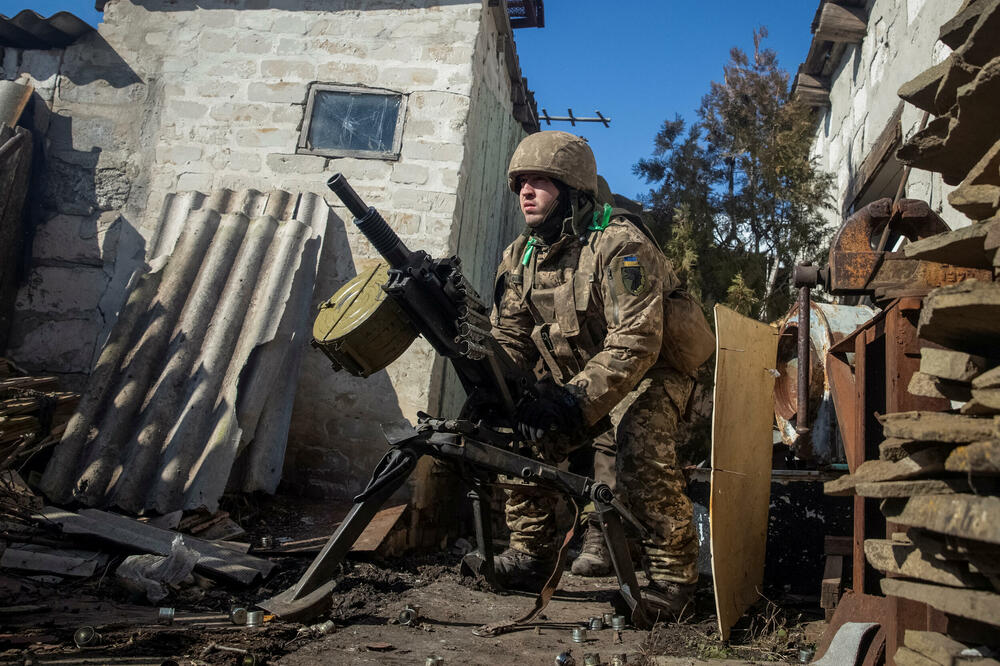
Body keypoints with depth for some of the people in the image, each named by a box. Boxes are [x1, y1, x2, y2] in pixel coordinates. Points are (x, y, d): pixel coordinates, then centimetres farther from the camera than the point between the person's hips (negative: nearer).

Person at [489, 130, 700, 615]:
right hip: (575, 375, 7)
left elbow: (636, 341, -32)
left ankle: (673, 573, -13)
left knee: (640, 447, -31)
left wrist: (574, 403, -40)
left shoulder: (619, 244, -24)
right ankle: (529, 556, 8)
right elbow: (511, 339, -1)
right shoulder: (520, 256, -1)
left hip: (647, 373, -7)